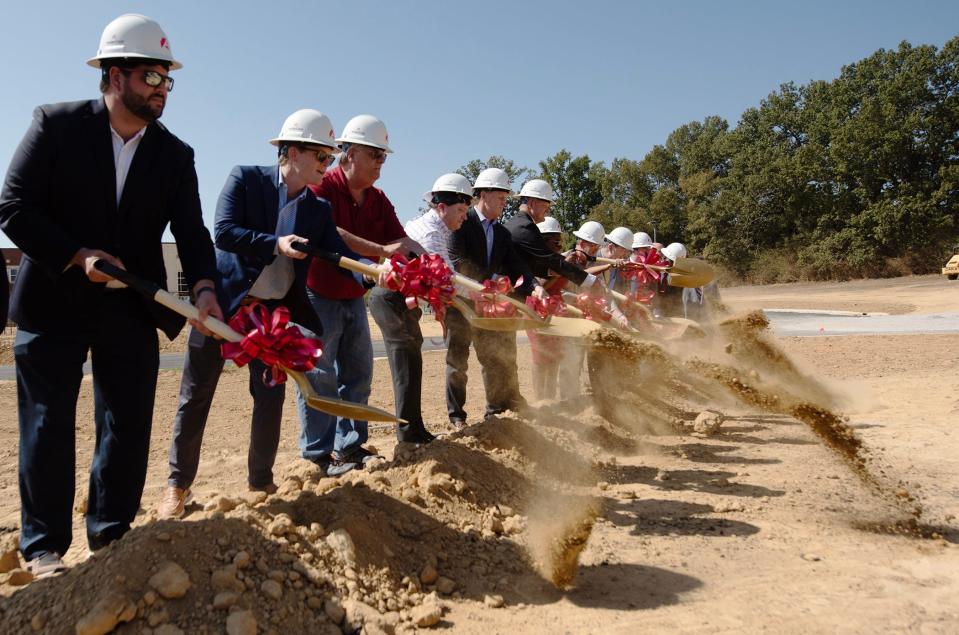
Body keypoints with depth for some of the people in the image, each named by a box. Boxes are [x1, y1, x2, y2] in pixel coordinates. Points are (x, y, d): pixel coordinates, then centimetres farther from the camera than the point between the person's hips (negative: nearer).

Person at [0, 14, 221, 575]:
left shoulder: (176, 155, 3)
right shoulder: (57, 124, -4)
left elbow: (192, 232, -4)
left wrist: (204, 288, -22)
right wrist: (77, 256, -19)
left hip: (131, 310, 3)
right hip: (54, 301, -2)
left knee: (129, 424, 7)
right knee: (48, 425, 5)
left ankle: (112, 534, 22)